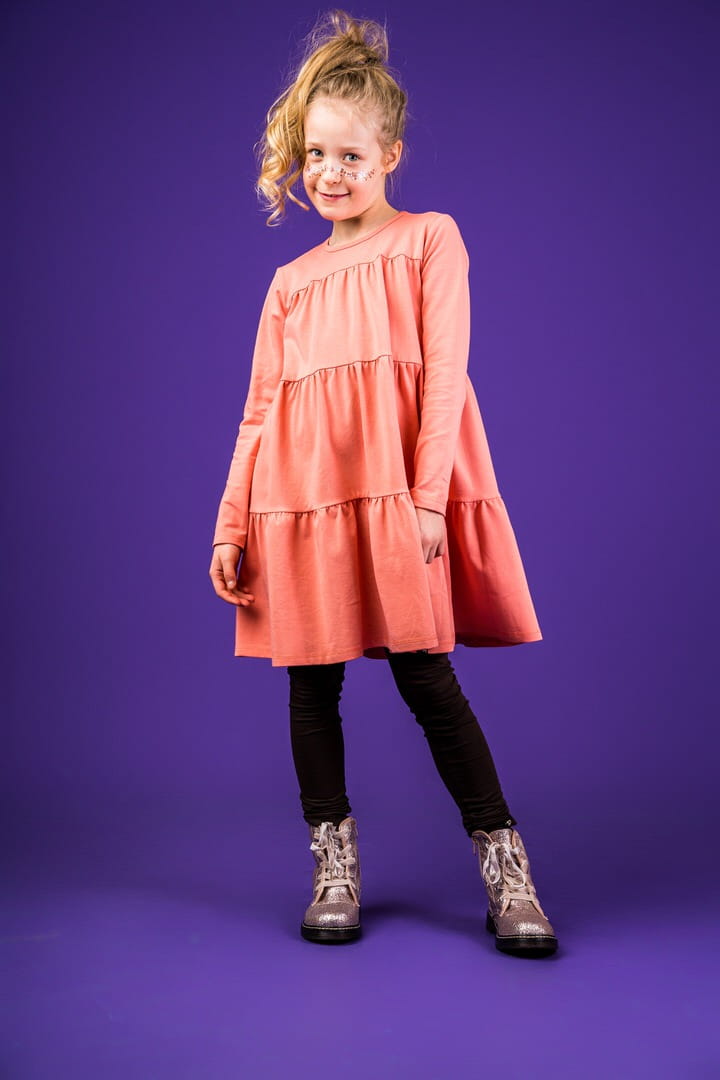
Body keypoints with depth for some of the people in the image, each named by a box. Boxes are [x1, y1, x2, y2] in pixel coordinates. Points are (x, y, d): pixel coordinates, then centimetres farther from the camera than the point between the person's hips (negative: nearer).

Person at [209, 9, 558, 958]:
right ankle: (334, 864, 18)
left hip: (397, 486, -4)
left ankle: (505, 866, 6)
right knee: (311, 679, 5)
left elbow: (445, 371, -2)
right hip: (301, 497, 4)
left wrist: (427, 494, -13)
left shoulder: (429, 239, 8)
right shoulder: (292, 281, 19)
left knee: (425, 674, -6)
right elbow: (260, 410, 16)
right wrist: (231, 526, 9)